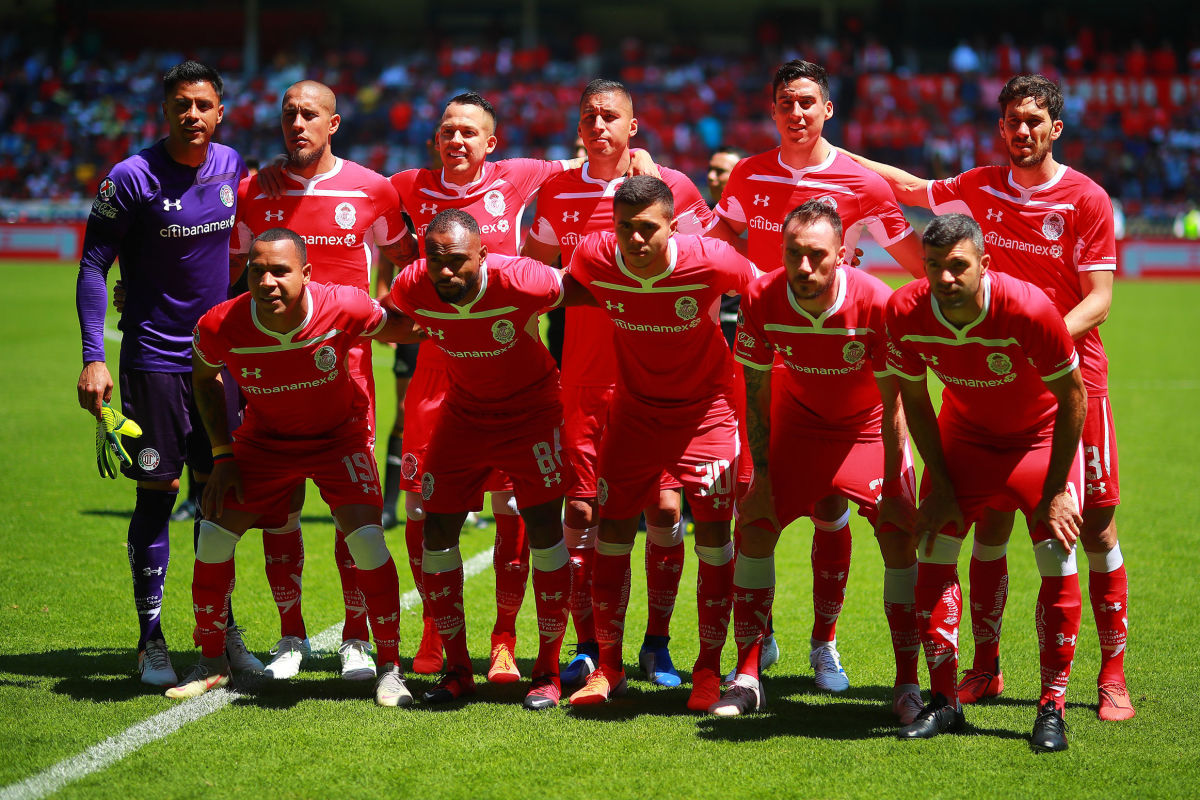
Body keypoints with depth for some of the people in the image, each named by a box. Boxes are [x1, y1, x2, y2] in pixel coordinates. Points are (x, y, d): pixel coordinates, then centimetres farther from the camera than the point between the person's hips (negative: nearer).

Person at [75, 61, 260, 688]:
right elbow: (93, 265, -9)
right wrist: (93, 358, -16)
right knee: (159, 492, -3)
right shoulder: (134, 178, -12)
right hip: (153, 358, -5)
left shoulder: (230, 166, 4)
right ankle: (151, 640, 6)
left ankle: (220, 626, 20)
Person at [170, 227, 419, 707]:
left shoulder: (343, 308, -30)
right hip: (265, 438, 2)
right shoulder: (221, 327, -26)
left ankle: (389, 668, -1)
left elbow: (399, 329, -4)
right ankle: (212, 664, 13)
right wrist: (222, 454, -3)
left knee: (365, 538, -18)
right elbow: (203, 376, -1)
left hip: (340, 434, -2)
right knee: (214, 535, -8)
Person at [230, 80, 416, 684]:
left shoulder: (369, 190, 2)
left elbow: (405, 259, 18)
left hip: (345, 358, -1)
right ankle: (290, 636, 15)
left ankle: (357, 638, 7)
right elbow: (228, 275, 14)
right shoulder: (254, 192, 5)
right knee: (277, 502, 2)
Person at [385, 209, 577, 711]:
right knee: (437, 531, -3)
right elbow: (383, 319, 5)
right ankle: (457, 670, 11)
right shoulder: (412, 288, -20)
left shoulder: (521, 282, -31)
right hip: (463, 413, 3)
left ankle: (548, 672, 1)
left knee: (543, 526, -11)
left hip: (531, 410, -3)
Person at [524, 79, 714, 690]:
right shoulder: (557, 193, 7)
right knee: (580, 512, 0)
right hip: (583, 376, 2)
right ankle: (587, 646, 10)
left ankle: (657, 644, 10)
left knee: (664, 508, -4)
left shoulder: (671, 188, 0)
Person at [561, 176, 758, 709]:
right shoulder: (594, 258, -18)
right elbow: (558, 290, 7)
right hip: (634, 407, 2)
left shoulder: (712, 261, -25)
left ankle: (708, 669, 5)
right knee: (612, 531, 0)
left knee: (713, 530, -9)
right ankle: (607, 666, 16)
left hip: (705, 407, -2)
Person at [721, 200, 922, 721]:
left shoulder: (875, 302, -31)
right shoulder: (762, 299, -23)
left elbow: (892, 404, -21)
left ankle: (907, 683, -4)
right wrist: (762, 476, -10)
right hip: (797, 419, 2)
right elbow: (756, 393, -10)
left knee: (899, 536, -15)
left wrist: (891, 489, -20)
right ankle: (747, 678, 4)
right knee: (753, 526, -7)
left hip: (868, 425, -2)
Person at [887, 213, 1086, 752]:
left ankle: (1052, 708, -1)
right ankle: (943, 701, 5)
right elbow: (914, 398, -5)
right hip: (964, 434, 3)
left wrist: (1055, 492, -17)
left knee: (1059, 566, -12)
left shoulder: (1028, 310, -34)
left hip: (1041, 436, -3)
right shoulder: (905, 312, -23)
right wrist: (939, 485, -7)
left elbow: (1072, 396, -20)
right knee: (934, 555, -7)